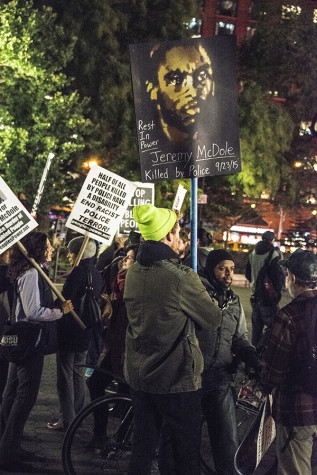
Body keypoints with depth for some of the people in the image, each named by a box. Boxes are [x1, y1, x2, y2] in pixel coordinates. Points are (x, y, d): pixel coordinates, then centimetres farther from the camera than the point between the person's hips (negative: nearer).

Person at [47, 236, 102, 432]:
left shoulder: (78, 272, -19)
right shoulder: (96, 274, 7)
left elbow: (64, 300, -21)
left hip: (70, 331, -8)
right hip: (86, 332, 8)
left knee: (66, 375, -2)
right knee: (79, 374, 18)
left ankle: (66, 419, 1)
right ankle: (78, 415, 25)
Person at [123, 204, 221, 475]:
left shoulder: (133, 272, 1)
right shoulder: (181, 277, -21)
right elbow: (213, 320, -11)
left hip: (138, 376, 7)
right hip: (177, 381, -7)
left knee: (143, 446, 18)